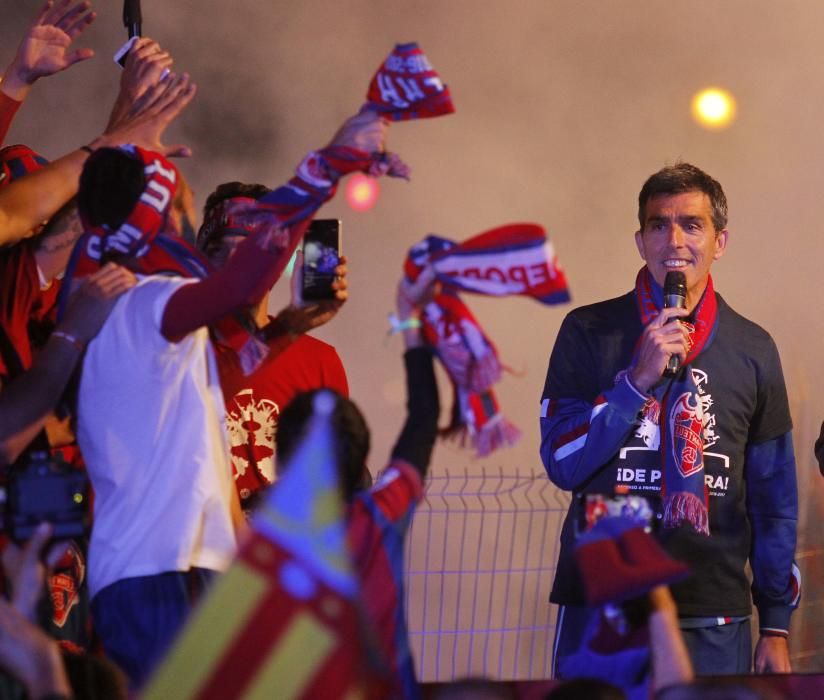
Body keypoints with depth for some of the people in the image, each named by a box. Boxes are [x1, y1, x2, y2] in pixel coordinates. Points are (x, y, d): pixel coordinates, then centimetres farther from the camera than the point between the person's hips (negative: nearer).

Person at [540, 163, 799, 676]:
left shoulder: (752, 349, 6)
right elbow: (562, 464, -5)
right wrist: (638, 380, -16)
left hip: (713, 621, 1)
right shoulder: (589, 333, 1)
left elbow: (774, 499, 9)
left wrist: (777, 626, 6)